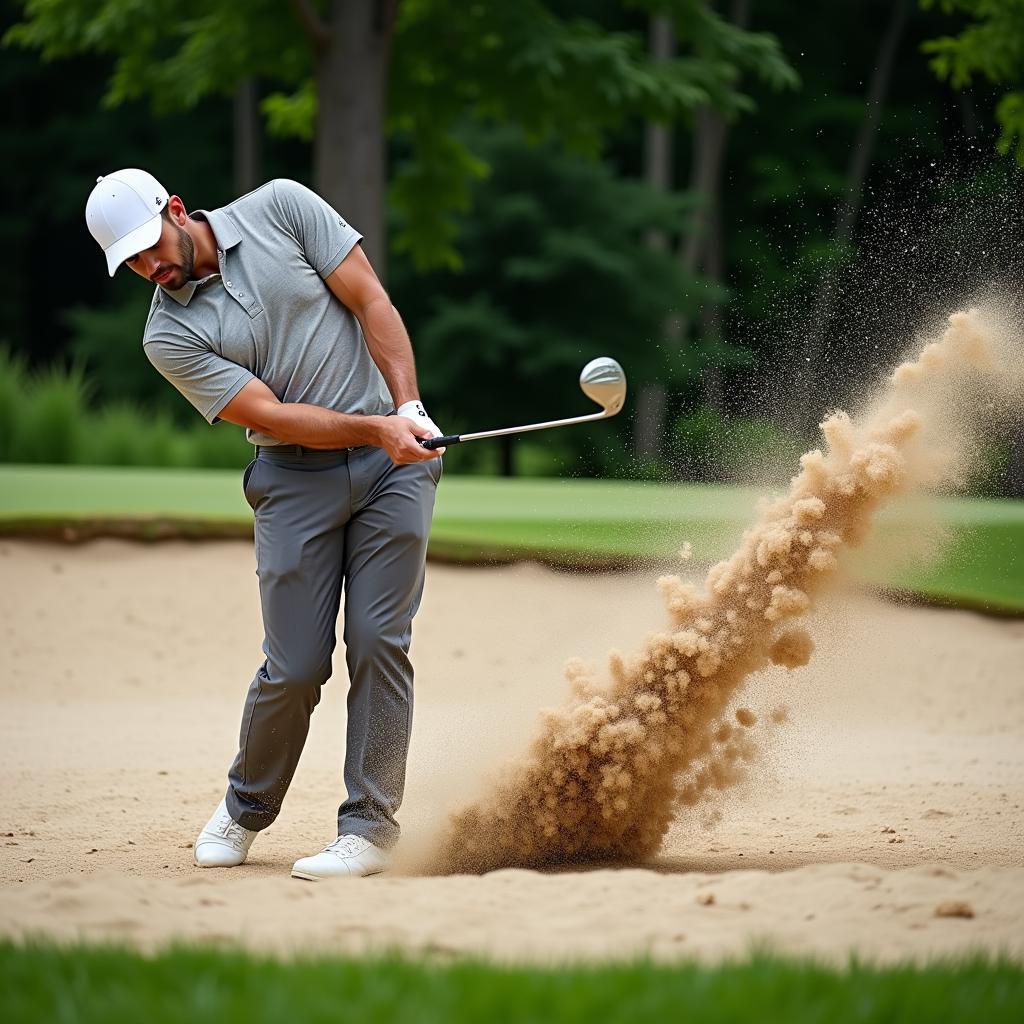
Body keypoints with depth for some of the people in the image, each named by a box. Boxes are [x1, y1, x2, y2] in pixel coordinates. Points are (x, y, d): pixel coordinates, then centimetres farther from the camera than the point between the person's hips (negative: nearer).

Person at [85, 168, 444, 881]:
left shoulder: (281, 208, -1)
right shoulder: (169, 337, -4)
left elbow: (370, 301, -2)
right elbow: (274, 417, -11)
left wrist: (409, 408, -12)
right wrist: (375, 428, -23)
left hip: (395, 460, 0)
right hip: (296, 477, 0)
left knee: (379, 642, -6)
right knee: (296, 665, -5)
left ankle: (371, 825, 1)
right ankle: (246, 809, 20)